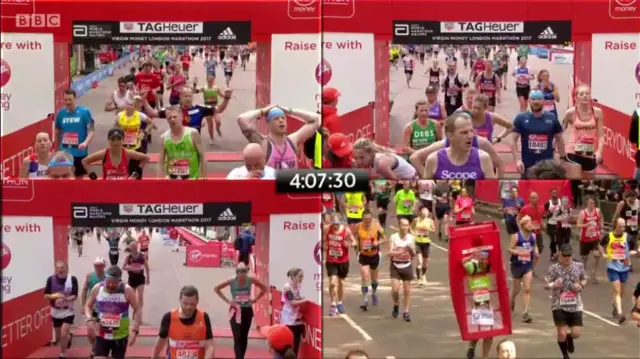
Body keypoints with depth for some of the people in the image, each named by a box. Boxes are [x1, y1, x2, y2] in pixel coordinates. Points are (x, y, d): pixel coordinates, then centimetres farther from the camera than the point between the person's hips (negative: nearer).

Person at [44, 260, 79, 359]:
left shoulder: (72, 279, -11)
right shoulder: (51, 279, -7)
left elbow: (75, 296, -14)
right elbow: (46, 296, -6)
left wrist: (65, 299, -32)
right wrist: (54, 296, -25)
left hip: (68, 311, -3)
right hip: (55, 312, 3)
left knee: (64, 334, -17)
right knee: (58, 337, 16)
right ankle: (69, 336, 51)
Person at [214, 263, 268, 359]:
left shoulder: (251, 280, -9)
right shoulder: (232, 281, -12)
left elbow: (264, 288, 5)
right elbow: (216, 288, -2)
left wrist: (255, 299, -2)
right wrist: (227, 300, -7)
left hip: (247, 311, 2)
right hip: (235, 311, -2)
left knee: (244, 338, 11)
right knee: (237, 338, -12)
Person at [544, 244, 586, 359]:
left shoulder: (579, 266, -1)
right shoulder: (554, 268, -9)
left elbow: (584, 280, 15)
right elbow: (546, 285, -7)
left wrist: (581, 285, -8)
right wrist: (553, 285, -29)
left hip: (575, 305, 2)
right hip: (559, 305, -2)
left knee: (577, 333, 0)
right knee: (561, 333, -4)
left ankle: (570, 338, 40)